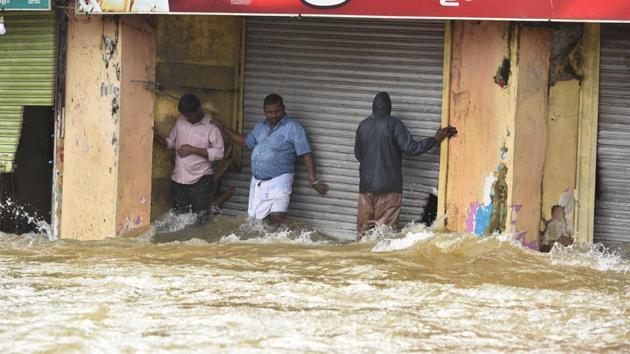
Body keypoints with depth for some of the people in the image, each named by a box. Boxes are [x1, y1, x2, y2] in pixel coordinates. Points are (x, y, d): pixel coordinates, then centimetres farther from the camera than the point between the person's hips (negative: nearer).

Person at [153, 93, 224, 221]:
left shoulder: (211, 127, -10)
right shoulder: (181, 121, 6)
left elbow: (219, 153, -15)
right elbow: (171, 142, 16)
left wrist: (193, 150, -20)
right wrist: (157, 137, -5)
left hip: (200, 181, -5)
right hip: (179, 179, 5)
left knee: (199, 220, -4)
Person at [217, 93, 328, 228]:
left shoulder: (293, 128, -6)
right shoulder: (260, 127, 15)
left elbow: (306, 154, -9)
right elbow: (246, 142, 29)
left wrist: (314, 181, -15)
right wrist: (224, 129, 25)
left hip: (278, 182, -7)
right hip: (257, 183, 7)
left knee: (277, 220, -19)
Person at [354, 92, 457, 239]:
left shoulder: (363, 125, 8)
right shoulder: (393, 124, -6)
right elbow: (411, 148, -11)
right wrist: (436, 139, -3)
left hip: (366, 184, 4)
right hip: (389, 185, -4)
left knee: (363, 226, 8)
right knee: (386, 226, -3)